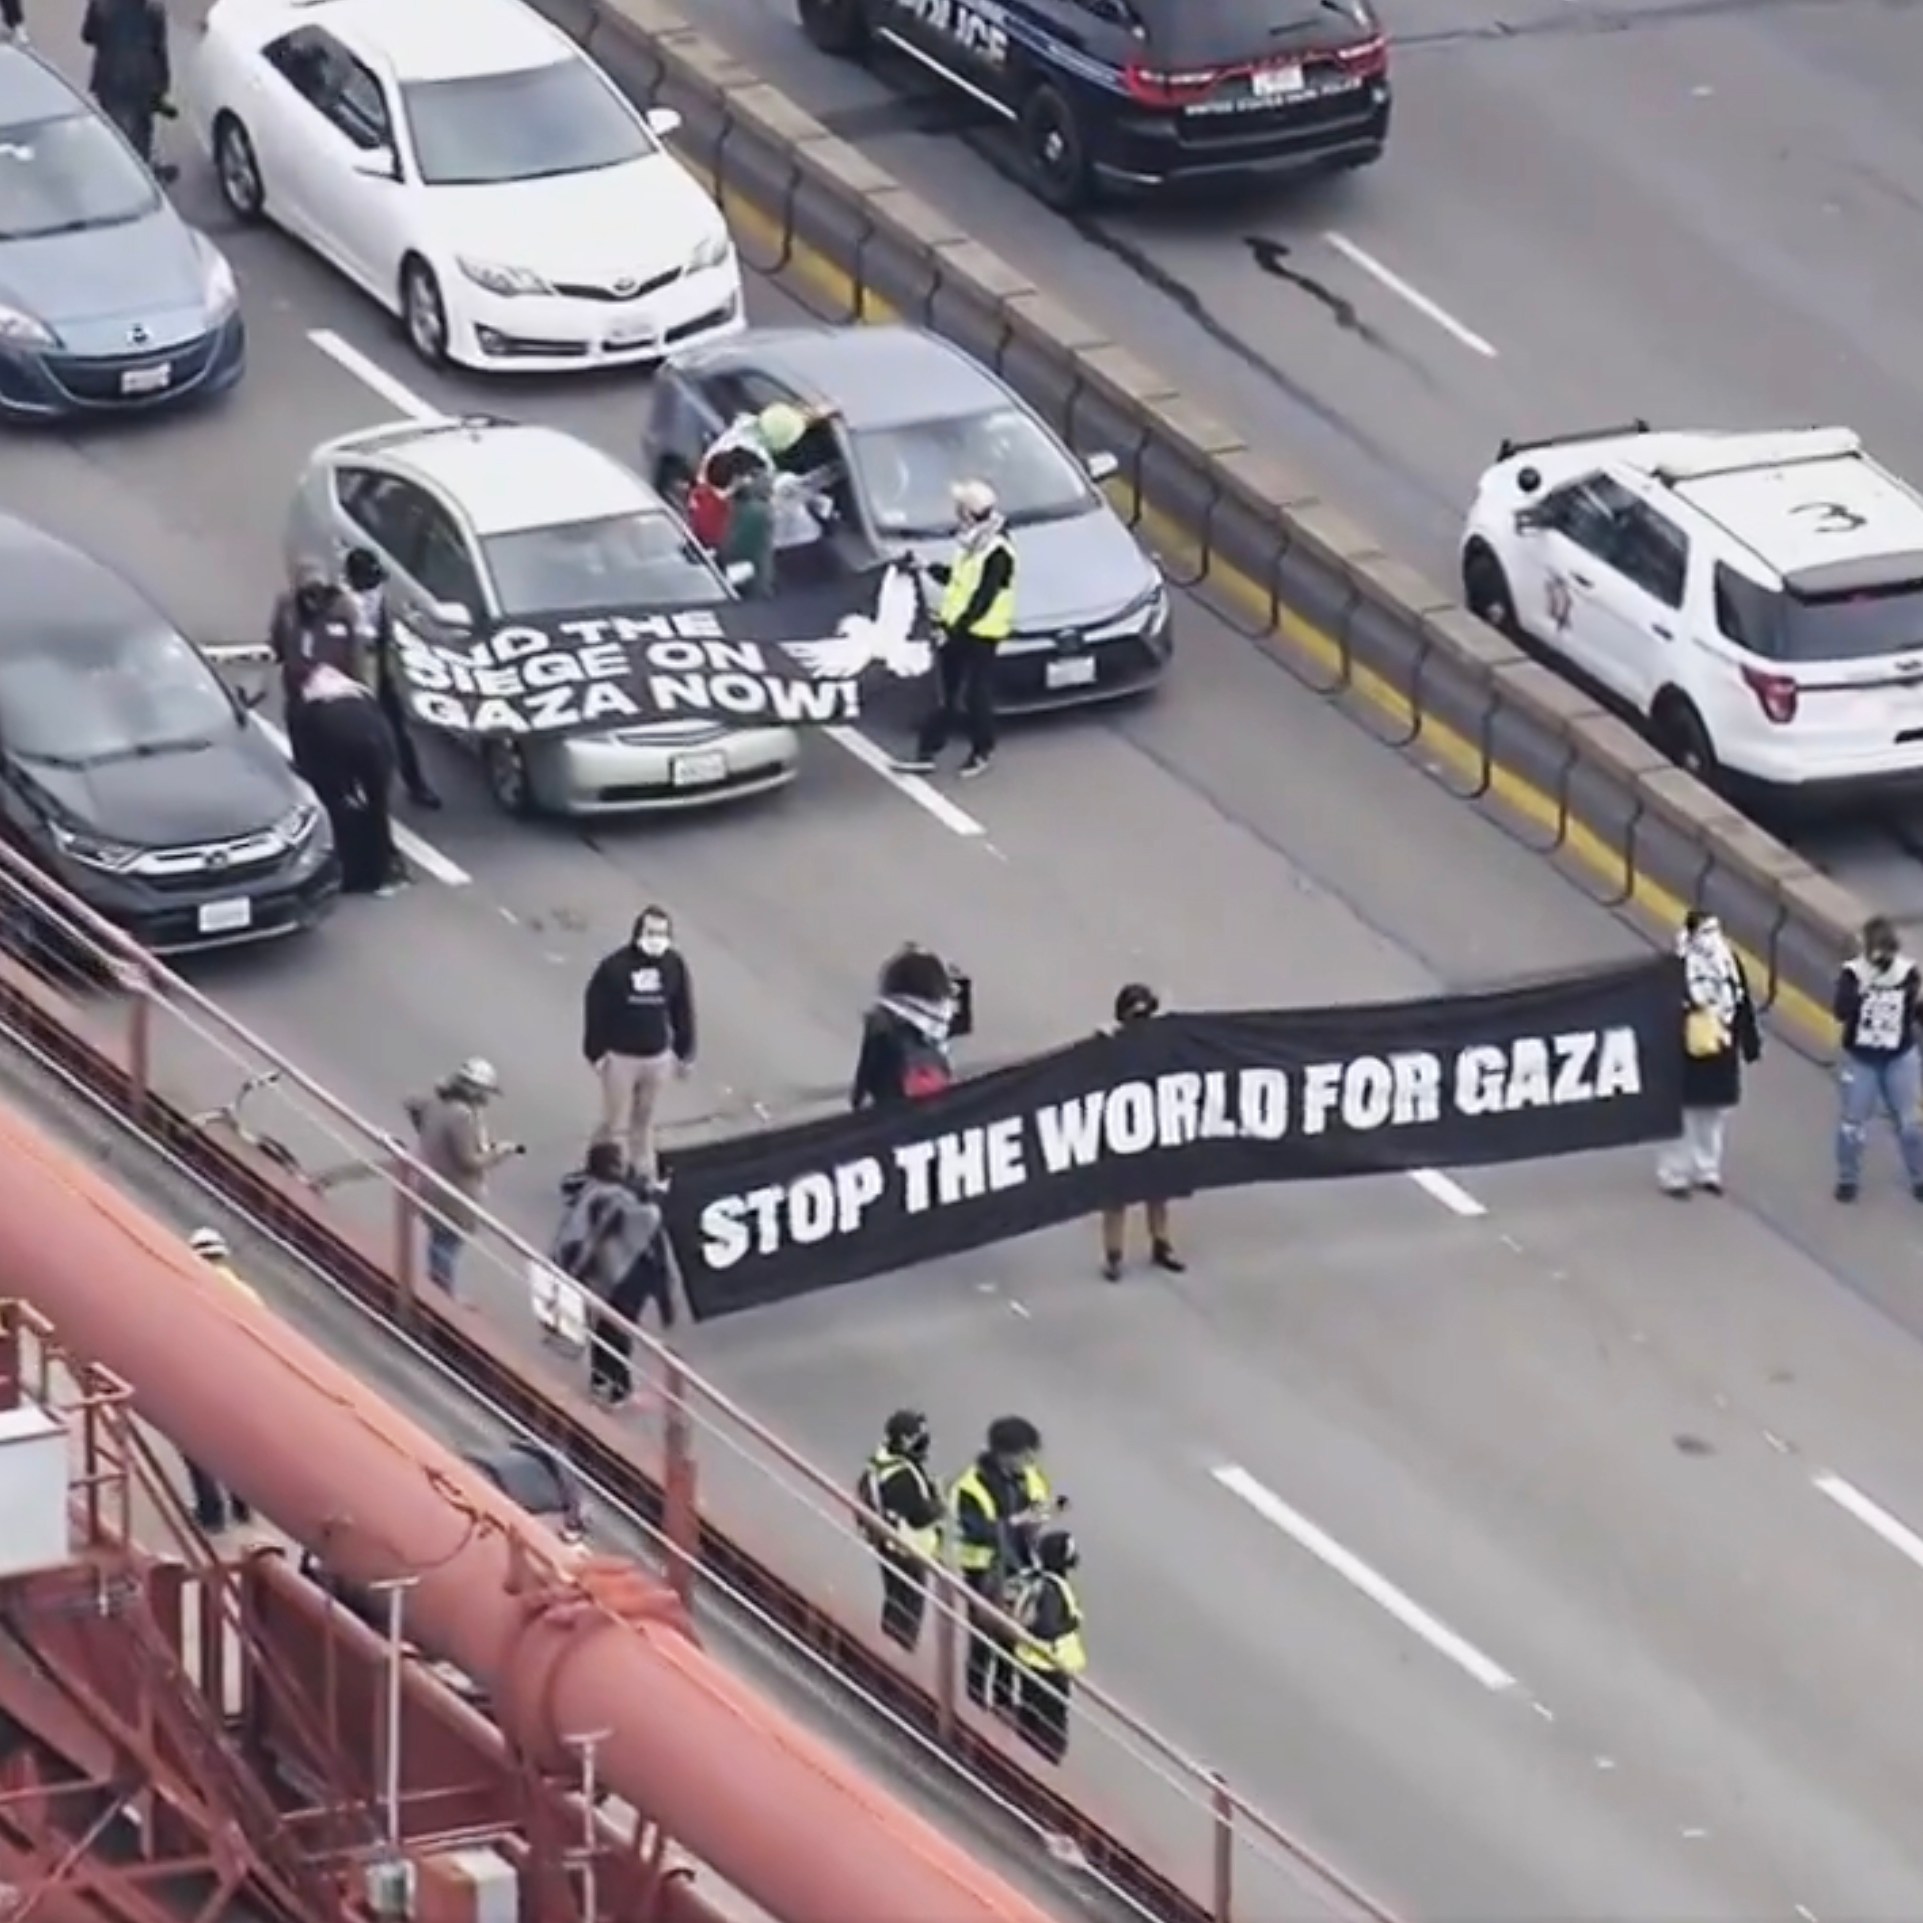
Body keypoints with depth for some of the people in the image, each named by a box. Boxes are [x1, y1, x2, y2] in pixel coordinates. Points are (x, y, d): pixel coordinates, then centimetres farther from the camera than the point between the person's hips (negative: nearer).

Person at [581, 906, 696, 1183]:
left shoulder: (674, 965, -5)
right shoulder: (615, 966, -18)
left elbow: (683, 1010, 5)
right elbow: (595, 1009, -13)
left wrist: (685, 1051, 9)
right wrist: (595, 1052, -12)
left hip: (657, 1056, 4)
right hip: (620, 1056, -4)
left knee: (645, 1119, 18)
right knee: (615, 1124, 1)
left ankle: (644, 1174, 30)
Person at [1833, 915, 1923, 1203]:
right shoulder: (1853, 973, -15)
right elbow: (1841, 1012, -28)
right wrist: (1862, 985, -36)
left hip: (1900, 1057, 1)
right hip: (1860, 1058, -1)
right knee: (1852, 1121, 7)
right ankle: (1848, 1179, 24)